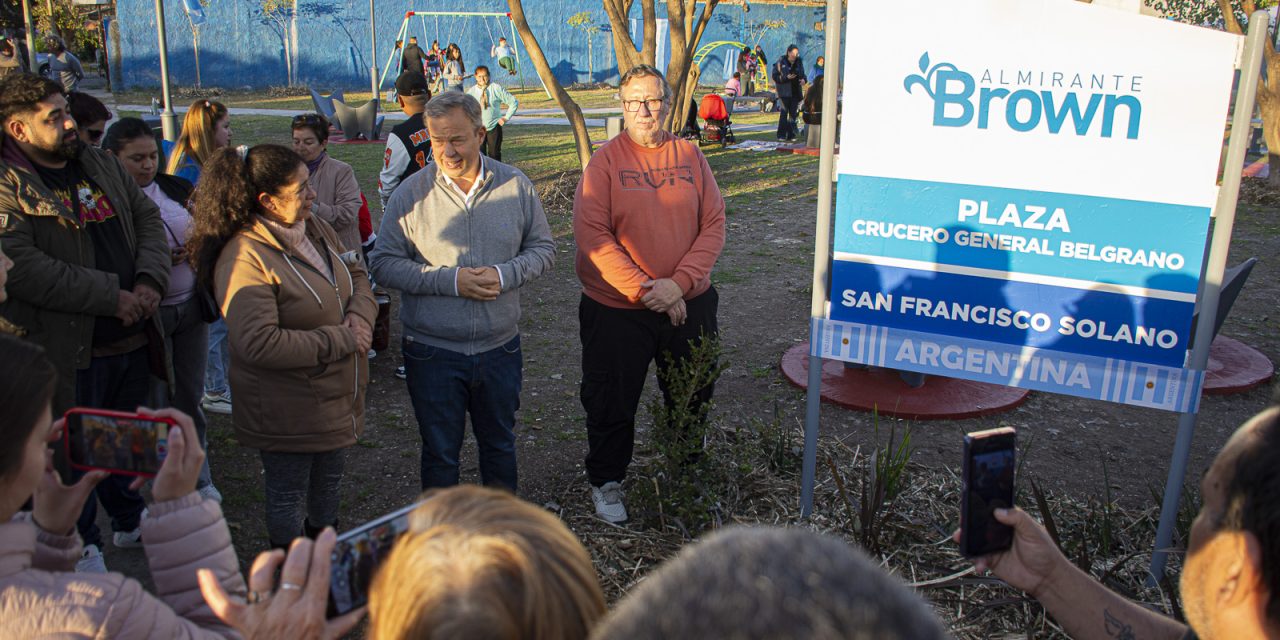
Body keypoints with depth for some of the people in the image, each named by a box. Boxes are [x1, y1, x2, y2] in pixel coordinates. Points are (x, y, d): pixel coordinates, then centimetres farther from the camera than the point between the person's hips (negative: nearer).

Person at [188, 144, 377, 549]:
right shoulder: (245, 258, -26)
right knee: (287, 497, 13)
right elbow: (258, 344, -32)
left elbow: (356, 273, 15)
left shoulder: (316, 229, -1)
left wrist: (361, 314, -8)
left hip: (337, 398, 8)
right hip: (287, 412, -8)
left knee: (329, 485, 27)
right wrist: (341, 340, -24)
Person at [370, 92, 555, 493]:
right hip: (432, 351, -2)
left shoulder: (516, 185, -2)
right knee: (439, 452, 12)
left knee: (500, 444, 21)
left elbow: (543, 248, 4)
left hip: (500, 347, 2)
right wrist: (450, 281, -19)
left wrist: (505, 275, -15)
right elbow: (384, 264, -7)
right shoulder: (411, 193, -8)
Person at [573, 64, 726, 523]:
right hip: (616, 309, -3)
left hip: (689, 303, 3)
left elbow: (714, 225, -2)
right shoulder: (605, 160, -6)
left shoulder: (689, 155, 2)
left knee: (693, 399, 18)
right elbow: (592, 234, -14)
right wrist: (644, 289, -19)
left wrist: (680, 283, -15)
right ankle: (606, 481, 35)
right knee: (612, 403, 11)